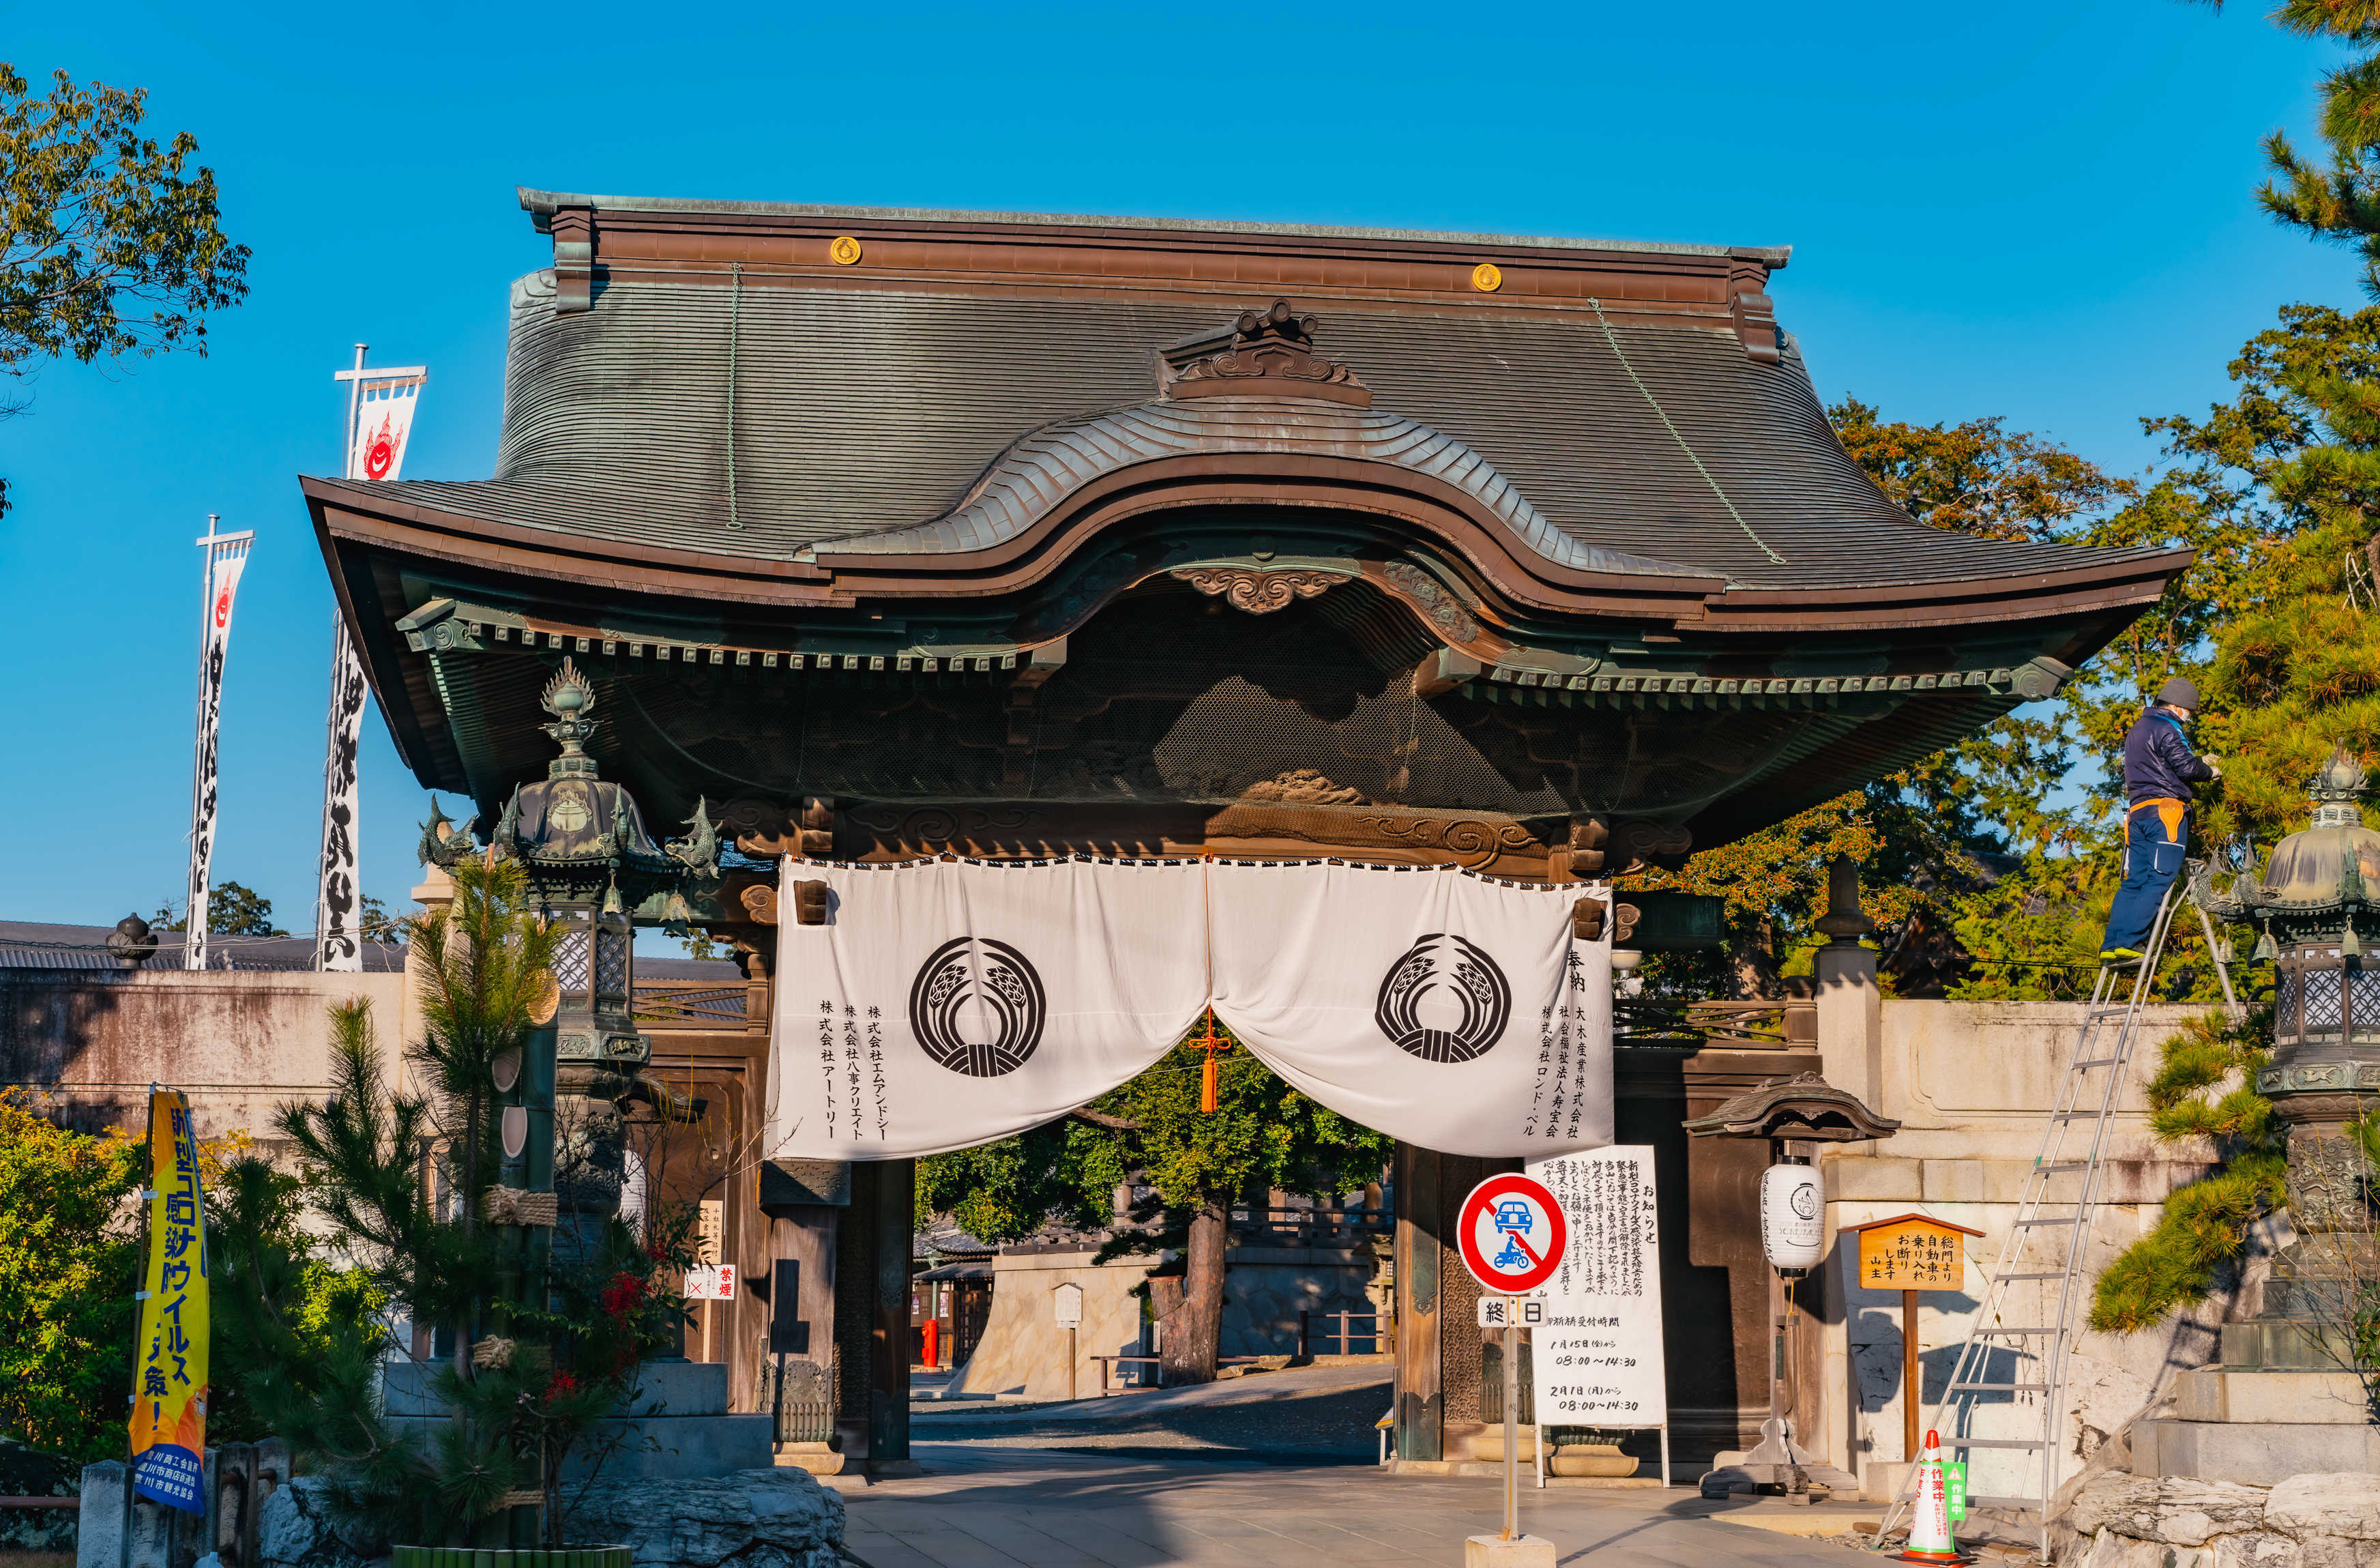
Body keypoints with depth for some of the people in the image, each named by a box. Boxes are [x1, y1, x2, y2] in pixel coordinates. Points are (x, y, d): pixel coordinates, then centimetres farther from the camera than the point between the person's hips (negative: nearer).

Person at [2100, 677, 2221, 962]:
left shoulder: (2138, 730, 24)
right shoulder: (2166, 729, -6)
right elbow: (2186, 767, -11)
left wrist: (2201, 762, 27)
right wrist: (2210, 770, 8)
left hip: (2137, 812, 9)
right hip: (2165, 809, -9)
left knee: (2134, 881, 6)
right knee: (2161, 878, -10)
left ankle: (2111, 945, -2)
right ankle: (2129, 942, -20)